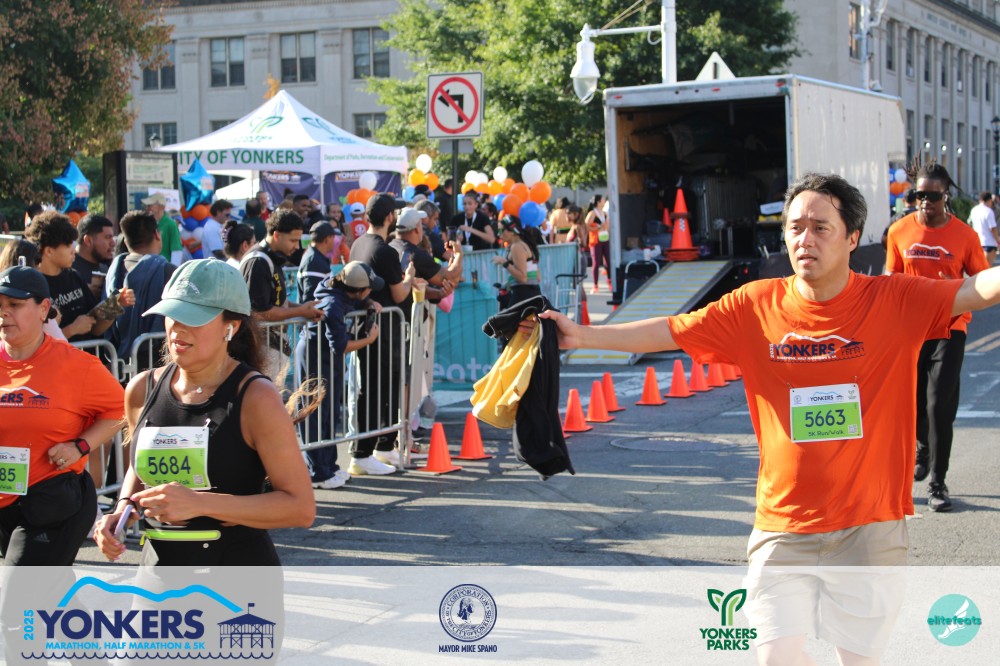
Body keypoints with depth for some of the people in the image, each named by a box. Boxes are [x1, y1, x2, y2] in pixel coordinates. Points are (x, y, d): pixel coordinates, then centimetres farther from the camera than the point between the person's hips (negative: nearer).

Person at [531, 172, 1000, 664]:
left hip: (868, 526, -1)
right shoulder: (755, 306, 0)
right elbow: (666, 332, 3)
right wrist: (581, 335, -1)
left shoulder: (895, 302, -6)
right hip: (782, 525, 1)